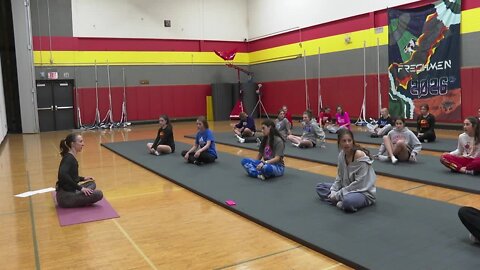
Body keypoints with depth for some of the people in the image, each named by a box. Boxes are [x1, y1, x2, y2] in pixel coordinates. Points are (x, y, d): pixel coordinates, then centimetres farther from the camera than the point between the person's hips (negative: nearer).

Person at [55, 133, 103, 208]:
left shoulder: (71, 157, 12)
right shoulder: (69, 158, -16)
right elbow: (63, 174, -34)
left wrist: (83, 178, 22)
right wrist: (80, 188, -29)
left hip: (68, 192, 10)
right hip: (65, 196, -10)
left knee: (91, 183, 23)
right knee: (98, 194, -15)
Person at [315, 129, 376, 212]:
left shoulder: (360, 156, -22)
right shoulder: (341, 155, -1)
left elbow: (360, 183, -22)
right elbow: (339, 178, 8)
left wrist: (338, 194, -20)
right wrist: (333, 191, -9)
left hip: (364, 192, -8)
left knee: (348, 201, -41)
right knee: (320, 187, 5)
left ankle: (340, 200, -8)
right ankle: (342, 201, -13)